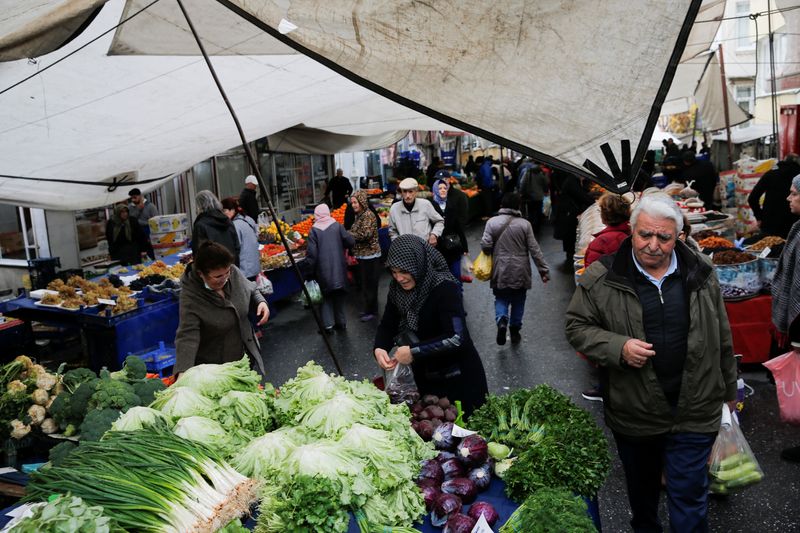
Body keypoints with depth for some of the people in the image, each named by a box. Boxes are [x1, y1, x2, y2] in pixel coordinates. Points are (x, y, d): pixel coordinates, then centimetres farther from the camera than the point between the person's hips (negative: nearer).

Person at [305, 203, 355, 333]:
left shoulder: (314, 230, -7)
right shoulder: (337, 226, -3)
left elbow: (311, 253, -10)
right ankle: (341, 322, 23)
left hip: (323, 270, -2)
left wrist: (310, 271, 0)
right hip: (339, 269, 2)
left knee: (327, 297, 10)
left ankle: (328, 324, 0)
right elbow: (350, 242, -4)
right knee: (339, 295, 16)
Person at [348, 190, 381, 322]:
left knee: (369, 284, -2)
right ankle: (369, 308, 27)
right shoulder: (359, 215, 12)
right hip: (363, 255, 9)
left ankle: (371, 311, 8)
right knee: (365, 283, 16)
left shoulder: (368, 215, -15)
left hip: (370, 255, -9)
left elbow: (365, 234, -25)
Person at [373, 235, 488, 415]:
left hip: (457, 376, -6)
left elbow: (457, 338, -32)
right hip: (426, 376, 6)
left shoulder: (445, 288, -25)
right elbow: (387, 325, 2)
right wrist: (379, 348, -18)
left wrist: (414, 351, -32)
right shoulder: (398, 289, -6)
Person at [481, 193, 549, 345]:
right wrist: (544, 270, 0)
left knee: (501, 298, 14)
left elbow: (485, 245, -11)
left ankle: (501, 321, -13)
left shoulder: (492, 222, -7)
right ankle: (515, 331, 23)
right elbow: (534, 250, -7)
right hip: (520, 271, 0)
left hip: (500, 270, 0)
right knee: (518, 301, 16)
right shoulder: (525, 224, -7)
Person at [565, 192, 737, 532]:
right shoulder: (601, 277, -10)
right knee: (641, 488, 23)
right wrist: (619, 348, -20)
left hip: (694, 413, 0)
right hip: (633, 413, 0)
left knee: (690, 497, 6)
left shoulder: (700, 274, -1)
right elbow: (577, 326, -5)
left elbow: (722, 338, 9)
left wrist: (728, 390, 15)